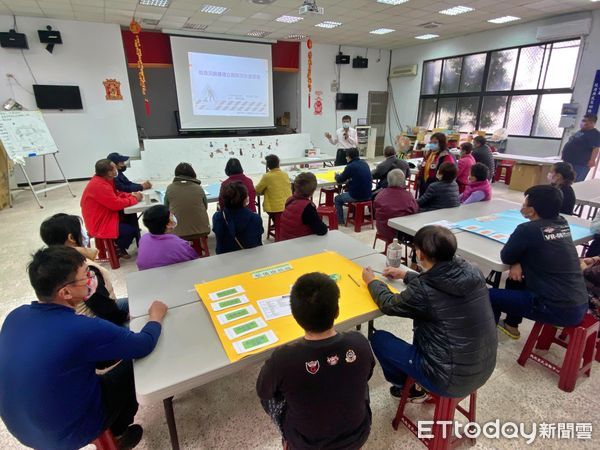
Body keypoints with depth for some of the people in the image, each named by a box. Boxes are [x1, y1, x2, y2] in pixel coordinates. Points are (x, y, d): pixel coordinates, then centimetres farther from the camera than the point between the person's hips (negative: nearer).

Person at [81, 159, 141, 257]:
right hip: (99, 225, -10)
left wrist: (132, 195, -5)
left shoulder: (103, 180, 3)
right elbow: (117, 204, -28)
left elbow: (116, 195, 13)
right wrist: (134, 199, -15)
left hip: (104, 217, 10)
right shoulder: (100, 185, -27)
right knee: (133, 230, -15)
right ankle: (118, 249, 11)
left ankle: (119, 241, 21)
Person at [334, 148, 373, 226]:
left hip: (356, 196, -7)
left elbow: (340, 180, -3)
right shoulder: (365, 164, 7)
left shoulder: (350, 166, -13)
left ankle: (340, 221, 20)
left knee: (337, 199, 17)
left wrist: (337, 175, 18)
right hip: (368, 195, 7)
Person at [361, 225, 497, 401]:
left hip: (452, 380, -6)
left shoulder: (423, 291, -27)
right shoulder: (472, 272, -9)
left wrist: (372, 281, 10)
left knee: (379, 339, 7)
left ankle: (410, 388, 31)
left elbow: (389, 305, -7)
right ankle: (419, 383, 35)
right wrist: (405, 275, 22)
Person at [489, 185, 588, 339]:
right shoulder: (563, 223, 4)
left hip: (559, 310, -8)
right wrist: (520, 263, 0)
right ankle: (511, 324, 41)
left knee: (490, 296, 3)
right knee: (515, 279, 26)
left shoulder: (528, 229, -18)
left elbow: (506, 257, -7)